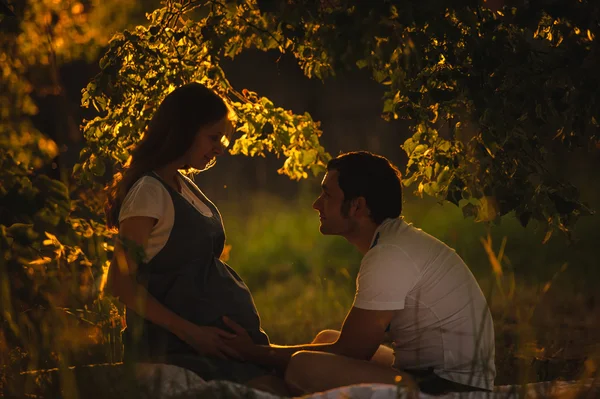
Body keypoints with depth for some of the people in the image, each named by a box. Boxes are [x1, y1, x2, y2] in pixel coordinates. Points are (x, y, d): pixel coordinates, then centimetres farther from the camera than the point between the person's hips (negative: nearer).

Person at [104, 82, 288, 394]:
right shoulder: (150, 192, -11)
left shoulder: (182, 185, 16)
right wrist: (191, 333, -17)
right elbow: (121, 282, -16)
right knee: (269, 390, -22)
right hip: (176, 343, -9)